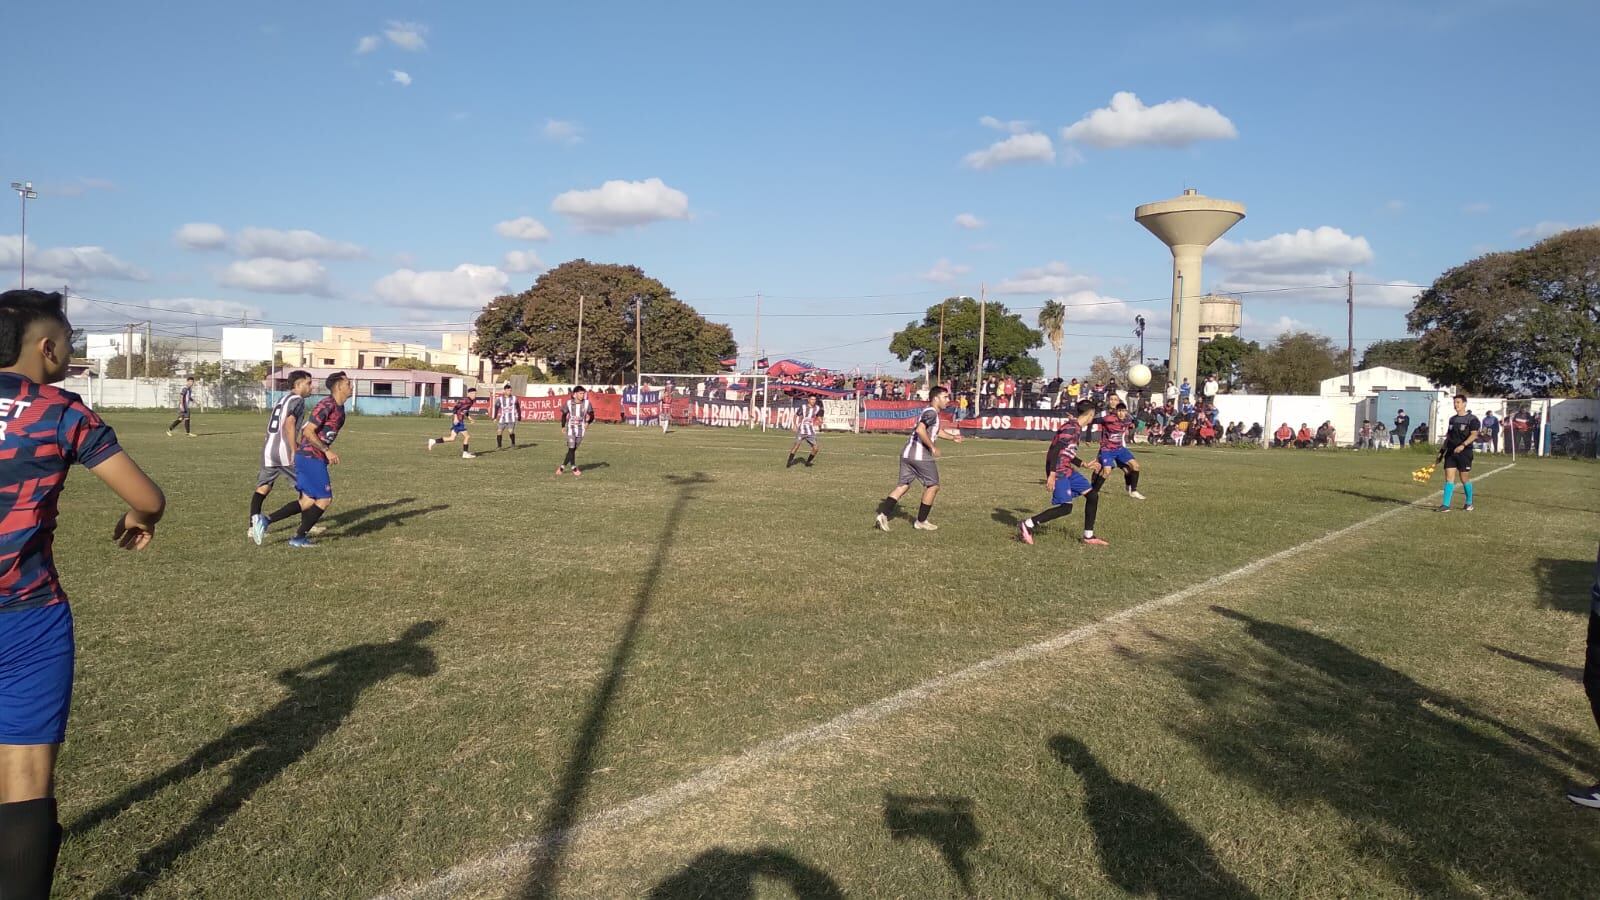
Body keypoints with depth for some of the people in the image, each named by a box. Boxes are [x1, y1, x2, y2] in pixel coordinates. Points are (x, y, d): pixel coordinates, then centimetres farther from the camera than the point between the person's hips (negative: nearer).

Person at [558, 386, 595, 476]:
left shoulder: (587, 403, -4)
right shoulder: (569, 403, -4)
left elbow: (591, 415, -1)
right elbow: (564, 414, 8)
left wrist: (588, 422, -19)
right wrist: (563, 426, 1)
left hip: (581, 428, 2)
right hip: (571, 428, -2)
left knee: (573, 449, 6)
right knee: (571, 448, -11)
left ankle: (562, 466, 19)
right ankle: (574, 468, -1)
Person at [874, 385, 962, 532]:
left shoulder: (929, 412, 21)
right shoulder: (931, 413, -11)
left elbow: (936, 430, 39)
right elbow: (920, 430, -26)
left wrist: (952, 437, 46)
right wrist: (933, 447, -20)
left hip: (907, 454, 9)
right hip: (921, 456, -9)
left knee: (903, 485, 10)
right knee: (932, 485, 6)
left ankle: (884, 514, -3)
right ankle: (921, 521, 11)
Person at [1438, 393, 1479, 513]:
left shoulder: (1472, 419, -5)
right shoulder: (1452, 419, 14)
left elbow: (1474, 435, -17)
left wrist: (1463, 445, -31)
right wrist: (1442, 450, 16)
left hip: (1464, 453, -5)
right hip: (1450, 452, 5)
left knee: (1464, 479, 2)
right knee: (1449, 477, -3)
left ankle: (1469, 503, 23)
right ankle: (1446, 505, -7)